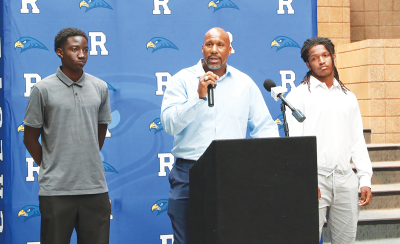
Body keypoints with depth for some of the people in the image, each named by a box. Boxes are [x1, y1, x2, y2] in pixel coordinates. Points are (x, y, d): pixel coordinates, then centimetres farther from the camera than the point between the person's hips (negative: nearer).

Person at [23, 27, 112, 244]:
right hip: (56, 189, -3)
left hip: (95, 187, 3)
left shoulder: (100, 88, 8)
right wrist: (49, 167, 7)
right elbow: (30, 138, 4)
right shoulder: (43, 89, -2)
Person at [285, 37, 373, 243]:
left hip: (345, 179, 4)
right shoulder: (298, 95, 3)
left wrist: (365, 179, 7)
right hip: (315, 178, -4)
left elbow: (357, 141, 16)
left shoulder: (348, 97, 16)